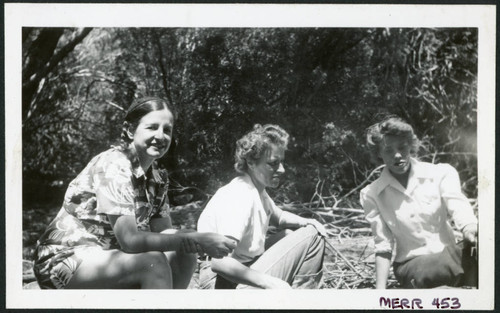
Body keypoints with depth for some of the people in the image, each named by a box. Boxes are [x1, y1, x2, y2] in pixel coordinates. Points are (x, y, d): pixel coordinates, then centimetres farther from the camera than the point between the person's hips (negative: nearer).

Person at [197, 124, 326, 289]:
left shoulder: (258, 191, 5)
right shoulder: (239, 196, -26)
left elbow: (278, 216, 27)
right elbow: (220, 262, -36)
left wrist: (304, 222, 5)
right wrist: (268, 282, -42)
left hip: (250, 265, 10)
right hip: (226, 280, -10)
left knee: (312, 235, 15)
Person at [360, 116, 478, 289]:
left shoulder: (441, 173, 3)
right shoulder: (372, 195, 1)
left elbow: (460, 209, -15)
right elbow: (383, 247, 1)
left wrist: (471, 230, -39)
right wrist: (380, 290, -12)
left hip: (450, 256, 1)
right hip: (411, 265, -1)